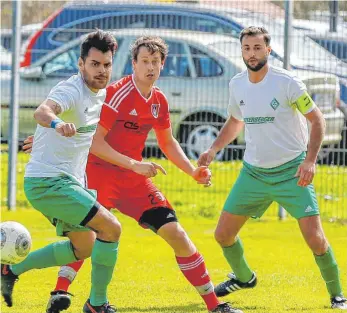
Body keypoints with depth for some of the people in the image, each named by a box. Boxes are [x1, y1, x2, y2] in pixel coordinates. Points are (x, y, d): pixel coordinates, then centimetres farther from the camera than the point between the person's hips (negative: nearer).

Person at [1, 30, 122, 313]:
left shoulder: (100, 94, 8)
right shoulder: (72, 91, -20)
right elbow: (41, 112, -43)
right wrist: (56, 123, -62)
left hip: (68, 181, 10)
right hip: (49, 181, -10)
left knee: (84, 247, 20)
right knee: (111, 228, -18)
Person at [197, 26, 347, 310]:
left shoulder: (286, 82, -15)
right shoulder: (237, 85, 0)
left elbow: (317, 119, -9)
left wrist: (310, 161, -20)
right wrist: (213, 150, 5)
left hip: (291, 172, -5)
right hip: (253, 171, 5)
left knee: (315, 238, -15)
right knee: (223, 234, 5)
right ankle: (243, 277, 35)